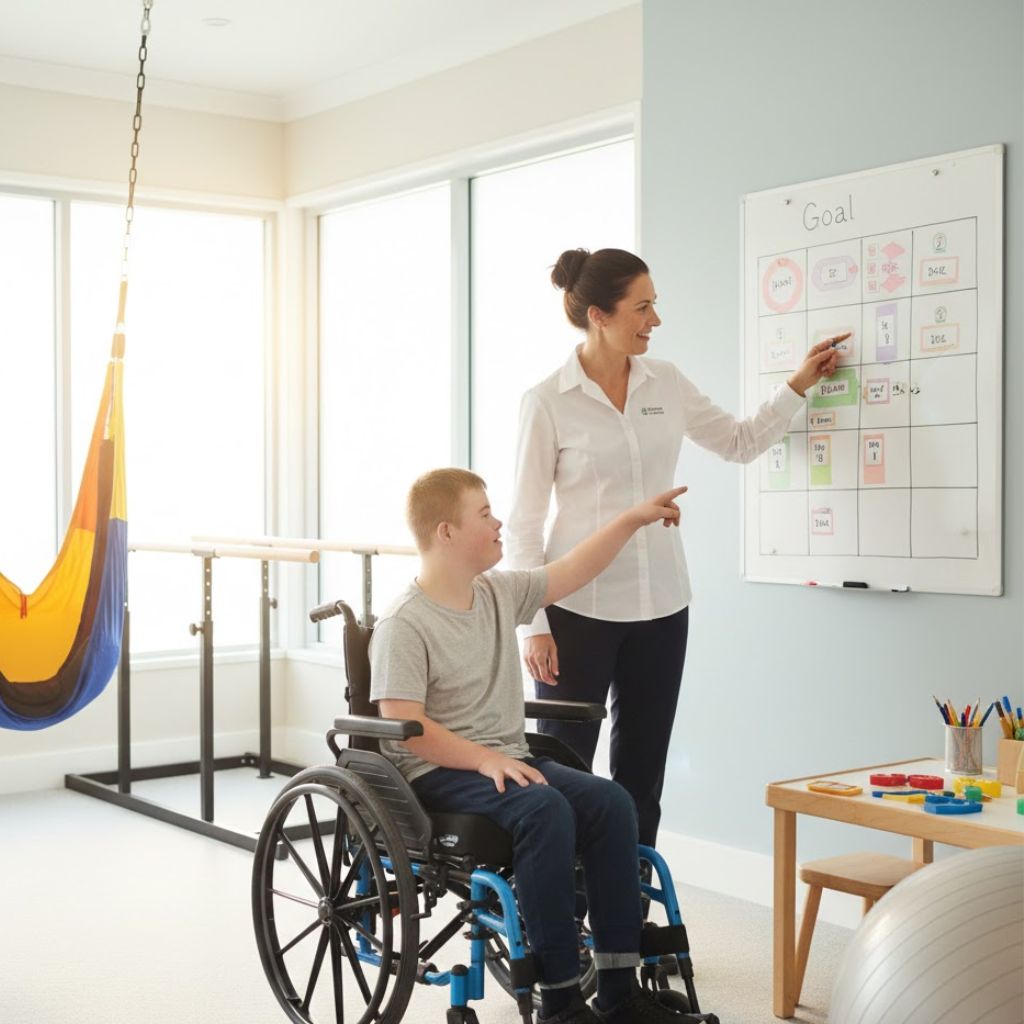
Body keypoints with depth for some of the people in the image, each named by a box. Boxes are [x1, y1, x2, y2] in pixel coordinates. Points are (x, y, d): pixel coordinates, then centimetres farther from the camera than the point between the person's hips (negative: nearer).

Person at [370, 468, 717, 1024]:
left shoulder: (501, 593, 10)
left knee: (611, 802, -15)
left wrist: (631, 519, 21)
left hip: (507, 758, 8)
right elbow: (403, 726, -19)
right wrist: (485, 759, -25)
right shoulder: (404, 624, -12)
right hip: (439, 772, -8)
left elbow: (569, 573, 22)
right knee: (545, 809, -33)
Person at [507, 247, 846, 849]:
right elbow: (525, 521, -7)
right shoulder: (548, 402, -8)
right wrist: (533, 626, -11)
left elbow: (740, 443, 19)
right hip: (579, 610, -5)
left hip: (660, 607, 5)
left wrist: (800, 386, 11)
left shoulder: (666, 383, 6)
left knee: (642, 777, 11)